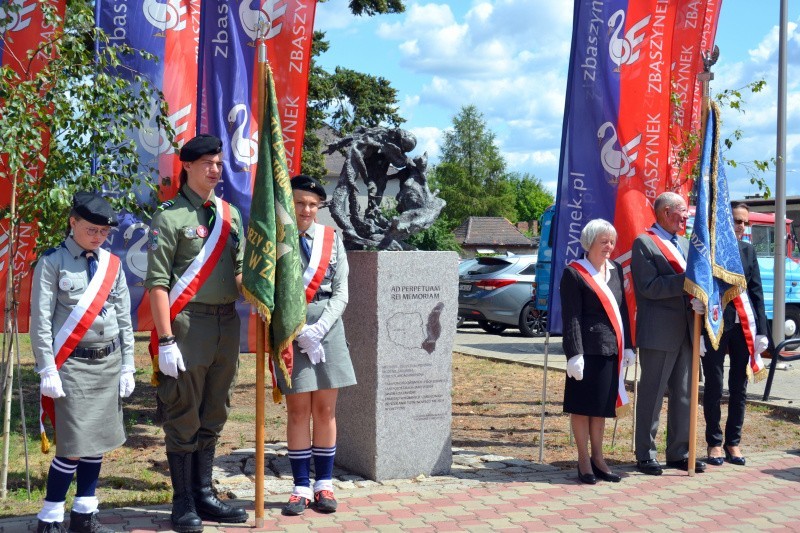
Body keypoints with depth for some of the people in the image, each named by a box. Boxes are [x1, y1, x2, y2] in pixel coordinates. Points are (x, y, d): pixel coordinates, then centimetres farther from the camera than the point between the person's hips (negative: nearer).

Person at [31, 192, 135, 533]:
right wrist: (47, 371, -13)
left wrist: (127, 367, 9)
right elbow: (40, 321, -8)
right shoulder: (52, 263, -7)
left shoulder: (112, 263, 8)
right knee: (73, 447, -5)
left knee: (99, 441, 10)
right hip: (72, 364, -5)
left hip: (109, 363, 5)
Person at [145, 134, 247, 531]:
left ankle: (204, 495, 26)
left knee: (213, 416, 14)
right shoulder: (170, 216, -7)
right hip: (188, 325, -6)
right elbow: (157, 283, -11)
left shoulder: (230, 214, 13)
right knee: (183, 419, 2)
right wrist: (166, 341, -16)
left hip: (227, 325, 6)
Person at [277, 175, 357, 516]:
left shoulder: (331, 238, 5)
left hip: (328, 330, 2)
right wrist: (301, 333, -15)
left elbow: (340, 293, 3)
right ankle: (301, 487, 12)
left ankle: (324, 485, 17)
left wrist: (319, 328, -10)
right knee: (298, 410, 3)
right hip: (289, 331, -2)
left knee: (325, 410, 7)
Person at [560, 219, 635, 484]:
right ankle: (584, 460, 11)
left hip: (611, 348, 6)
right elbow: (571, 318, -10)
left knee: (602, 404, 13)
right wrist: (574, 353, -16)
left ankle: (597, 458, 23)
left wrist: (628, 346, 11)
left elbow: (622, 310, 17)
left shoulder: (616, 270, 13)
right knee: (582, 404, 2)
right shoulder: (574, 273, -6)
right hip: (587, 349, -6)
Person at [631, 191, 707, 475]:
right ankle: (645, 456, 8)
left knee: (684, 395, 12)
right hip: (658, 332, -7)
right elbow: (649, 287, -16)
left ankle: (679, 452, 22)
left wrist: (697, 300, -5)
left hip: (685, 331, 8)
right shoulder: (644, 243, -7)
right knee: (652, 395, 0)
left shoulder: (685, 244, 17)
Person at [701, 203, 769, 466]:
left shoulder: (748, 250, 10)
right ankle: (714, 442, 15)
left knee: (739, 386, 10)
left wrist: (761, 329, 3)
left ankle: (733, 442, 21)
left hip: (743, 326, 5)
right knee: (714, 386, 4)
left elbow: (757, 291, 10)